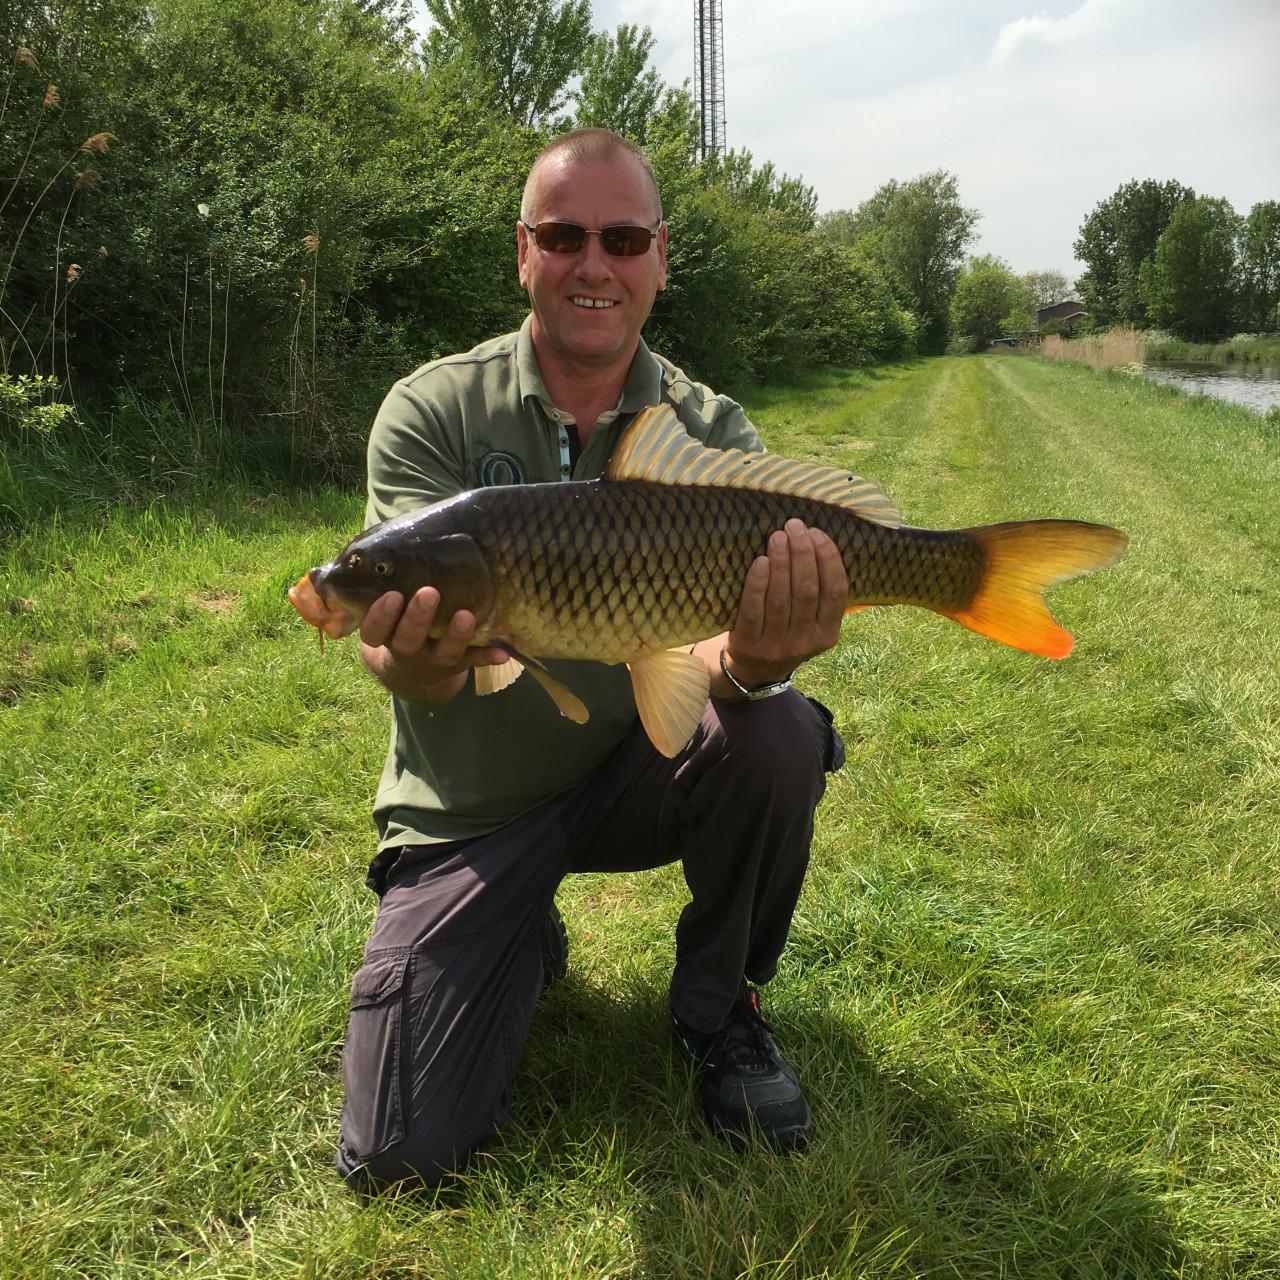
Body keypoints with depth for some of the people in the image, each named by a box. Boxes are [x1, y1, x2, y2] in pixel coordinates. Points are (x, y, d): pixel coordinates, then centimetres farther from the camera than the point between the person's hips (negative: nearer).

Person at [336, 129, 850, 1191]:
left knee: (776, 737, -31)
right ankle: (523, 943, 24)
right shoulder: (432, 413, -10)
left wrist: (749, 660, -44)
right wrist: (418, 659, -46)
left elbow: (705, 642, -20)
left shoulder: (710, 434, -6)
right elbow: (400, 653, -21)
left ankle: (718, 1007, -1)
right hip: (472, 808, -1)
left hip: (637, 769, 2)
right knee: (401, 1156, -9)